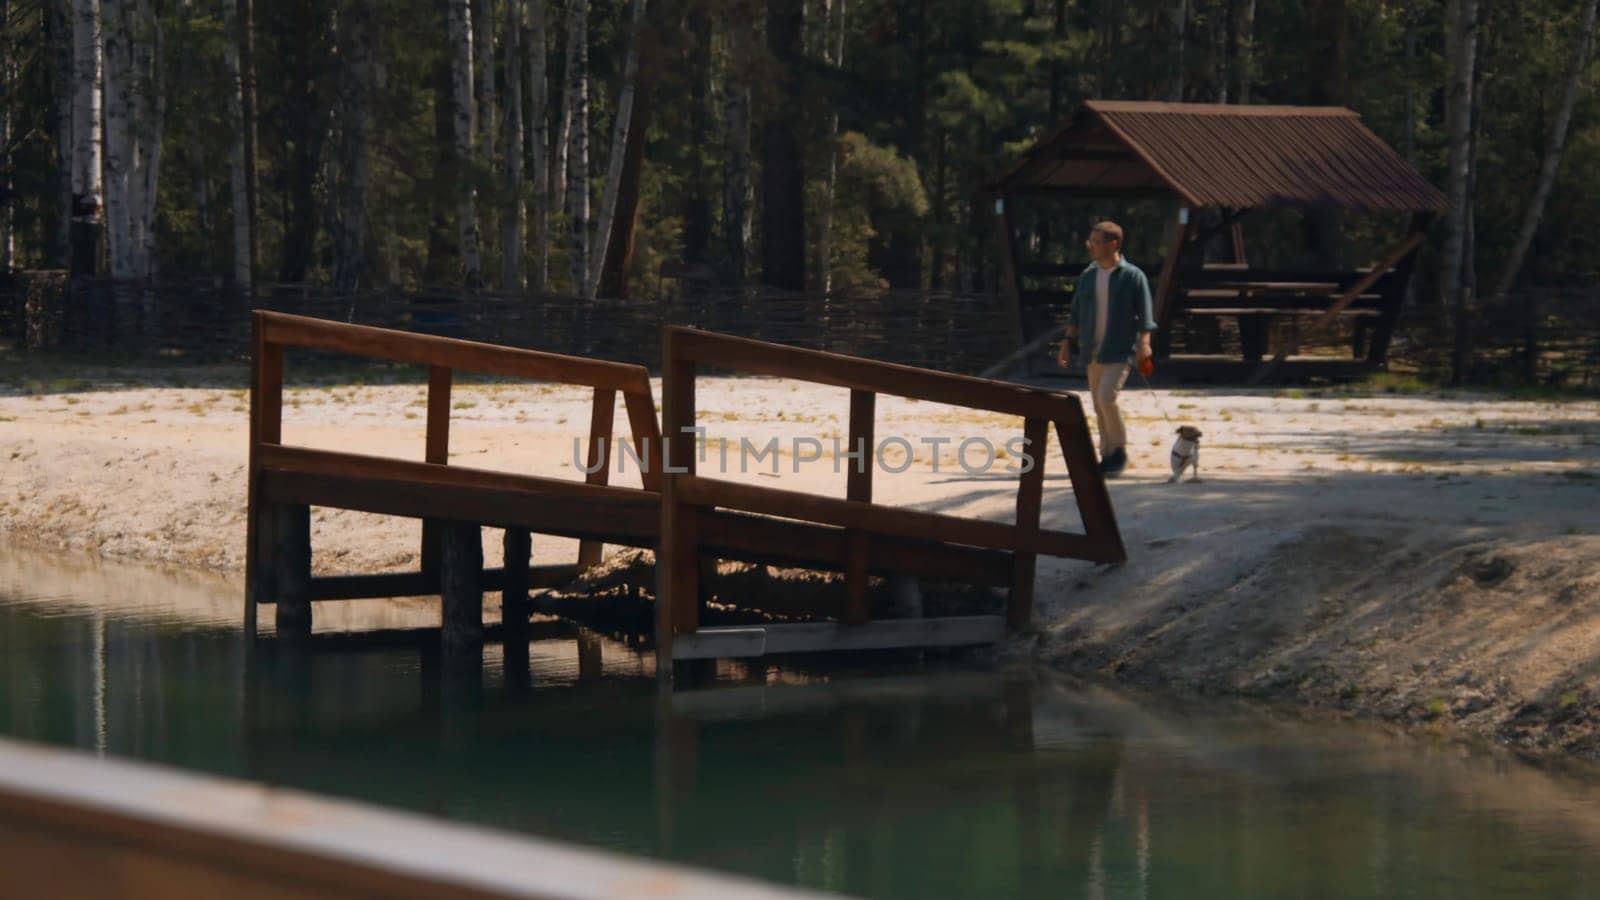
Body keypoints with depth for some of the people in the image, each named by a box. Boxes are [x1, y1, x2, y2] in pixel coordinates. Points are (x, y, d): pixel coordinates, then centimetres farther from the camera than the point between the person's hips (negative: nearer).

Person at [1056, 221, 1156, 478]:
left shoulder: (1133, 276, -6)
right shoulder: (1087, 276, 10)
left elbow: (1144, 314, -10)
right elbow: (1076, 313, 15)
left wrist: (1144, 343, -21)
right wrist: (1067, 343, 11)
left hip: (1120, 350, -6)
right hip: (1094, 350, 6)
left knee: (1106, 397, -20)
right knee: (1099, 407, 7)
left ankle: (1120, 450, -3)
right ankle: (1108, 457, 16)